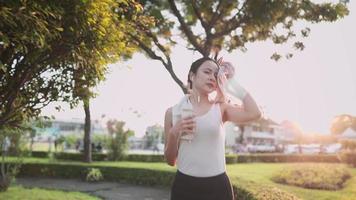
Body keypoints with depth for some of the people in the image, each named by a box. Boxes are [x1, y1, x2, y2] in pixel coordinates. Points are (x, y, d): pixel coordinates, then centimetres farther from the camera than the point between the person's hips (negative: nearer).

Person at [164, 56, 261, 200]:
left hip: (217, 186, 0)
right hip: (184, 186, 0)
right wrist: (174, 134, -14)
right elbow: (170, 160, 5)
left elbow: (254, 113, -19)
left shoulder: (221, 108, 1)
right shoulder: (173, 112, 1)